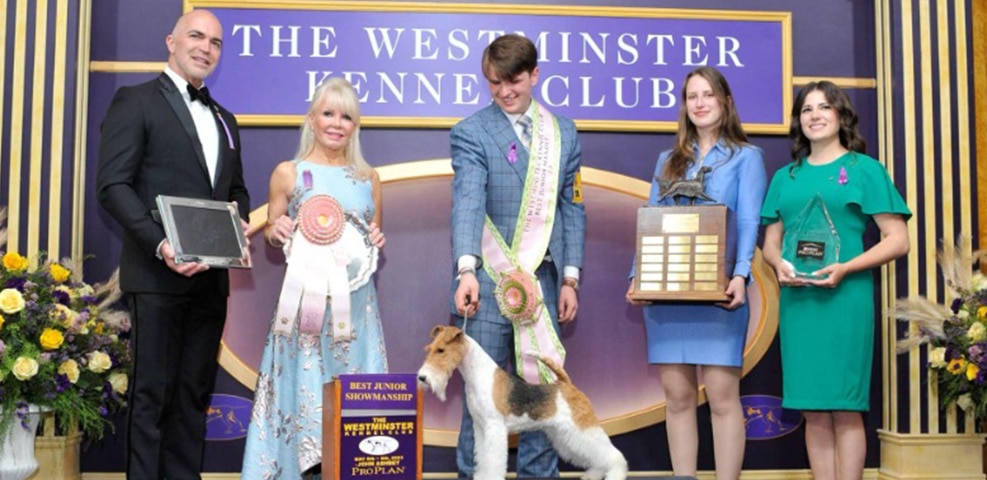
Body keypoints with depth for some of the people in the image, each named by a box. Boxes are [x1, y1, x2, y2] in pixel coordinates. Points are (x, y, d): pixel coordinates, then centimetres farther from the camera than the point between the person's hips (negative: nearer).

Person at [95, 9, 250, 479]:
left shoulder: (224, 119, 20)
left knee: (194, 392, 11)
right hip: (158, 275, -6)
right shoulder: (136, 101, -1)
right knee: (152, 392, -1)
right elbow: (113, 185, -10)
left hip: (211, 277, 7)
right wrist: (160, 245, -21)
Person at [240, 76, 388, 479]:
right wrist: (277, 231, -14)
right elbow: (270, 233, 8)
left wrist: (377, 240, -5)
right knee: (305, 383, -2)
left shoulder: (368, 177, 9)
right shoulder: (288, 173, 1)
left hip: (355, 300, 2)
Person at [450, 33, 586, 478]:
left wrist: (570, 278, 5)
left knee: (543, 386, 9)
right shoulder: (471, 132, -3)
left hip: (544, 280, 4)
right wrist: (466, 270, -30)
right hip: (490, 281, -3)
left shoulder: (563, 132, 11)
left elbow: (572, 207, 11)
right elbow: (468, 202, -17)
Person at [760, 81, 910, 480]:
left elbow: (898, 240, -3)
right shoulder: (785, 177, 15)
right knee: (814, 410, 6)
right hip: (797, 300, 4)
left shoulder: (864, 169, 2)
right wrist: (780, 264, -7)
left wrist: (845, 268, -16)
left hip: (846, 298, -4)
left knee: (845, 406, -3)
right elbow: (770, 241, 16)